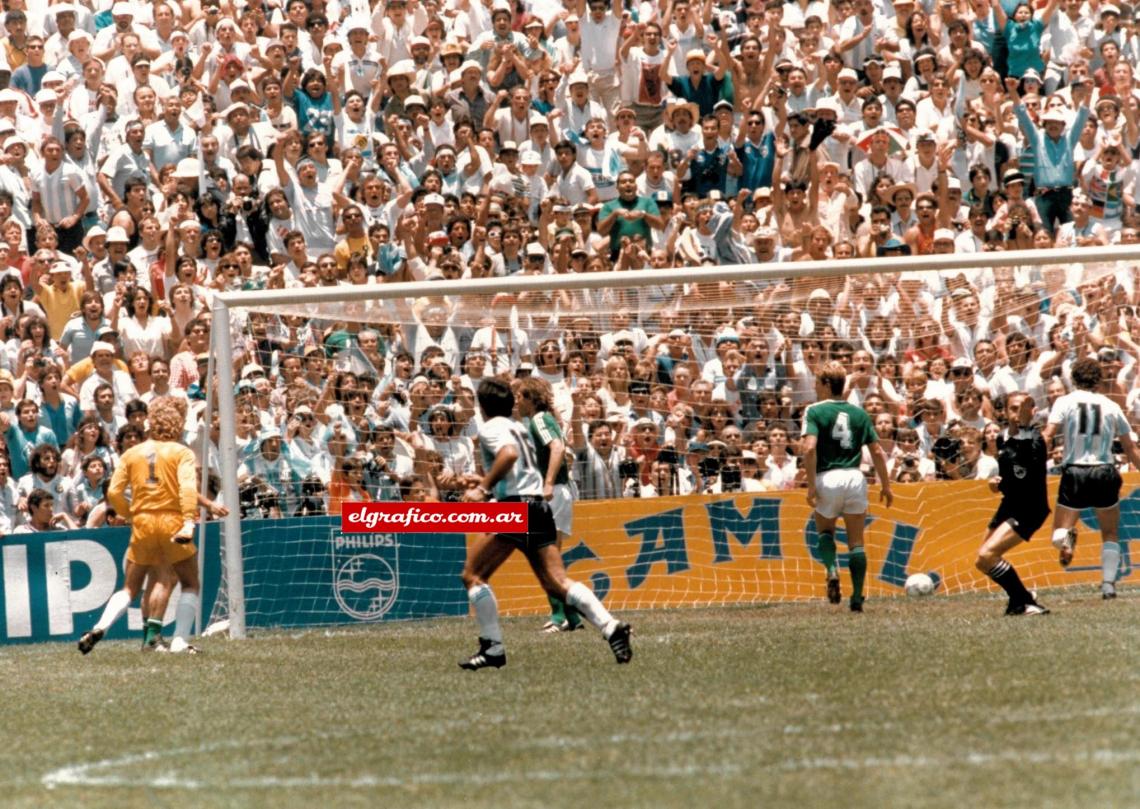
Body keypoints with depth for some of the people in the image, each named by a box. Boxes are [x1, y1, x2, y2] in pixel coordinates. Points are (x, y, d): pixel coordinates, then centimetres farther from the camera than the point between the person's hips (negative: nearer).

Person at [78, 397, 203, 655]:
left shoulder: (132, 453, 10)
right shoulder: (182, 452, 0)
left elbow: (113, 492, 4)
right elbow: (188, 487, -15)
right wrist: (189, 521, -23)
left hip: (142, 524, 3)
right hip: (172, 521, -3)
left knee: (130, 588, 12)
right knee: (190, 584, 9)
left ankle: (100, 628, -9)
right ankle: (179, 641, -3)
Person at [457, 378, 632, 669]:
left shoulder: (491, 428, -1)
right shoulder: (518, 428, 25)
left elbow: (509, 453, -22)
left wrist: (483, 488, -23)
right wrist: (485, 485, 41)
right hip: (540, 506, 8)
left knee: (473, 574, 2)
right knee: (556, 581, 0)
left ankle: (492, 648, -3)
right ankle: (611, 626, -19)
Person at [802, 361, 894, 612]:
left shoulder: (814, 411, -2)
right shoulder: (859, 413, 10)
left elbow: (810, 448, -15)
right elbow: (877, 452, 8)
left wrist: (811, 485, -12)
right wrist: (886, 485, 16)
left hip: (827, 478, -2)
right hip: (854, 477, 2)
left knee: (825, 530, 20)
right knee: (856, 542, 7)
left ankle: (832, 570, -8)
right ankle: (857, 598, 1)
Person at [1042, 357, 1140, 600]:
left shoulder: (1065, 402, 2)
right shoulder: (1111, 406, 7)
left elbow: (1047, 436, -12)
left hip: (1074, 473, -1)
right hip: (1105, 473, 1)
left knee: (1059, 532, 9)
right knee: (1110, 534, 17)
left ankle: (1066, 536, -27)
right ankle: (1108, 583, 1)